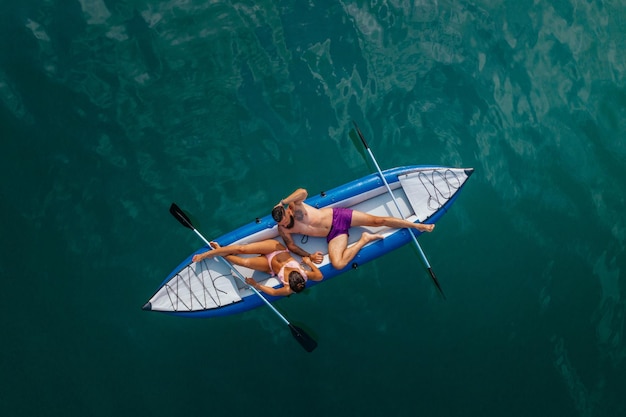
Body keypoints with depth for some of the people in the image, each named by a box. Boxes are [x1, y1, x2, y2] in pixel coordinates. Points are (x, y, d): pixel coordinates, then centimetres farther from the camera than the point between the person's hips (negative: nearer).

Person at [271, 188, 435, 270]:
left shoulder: (295, 208, -18)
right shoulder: (283, 230, -7)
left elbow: (303, 192, -39)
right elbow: (291, 246, 6)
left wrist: (283, 202, -36)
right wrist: (309, 256, -8)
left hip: (336, 215, -3)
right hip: (334, 235, 4)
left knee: (377, 220, -9)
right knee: (338, 264, -21)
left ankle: (417, 225, 6)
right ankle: (364, 240, -3)